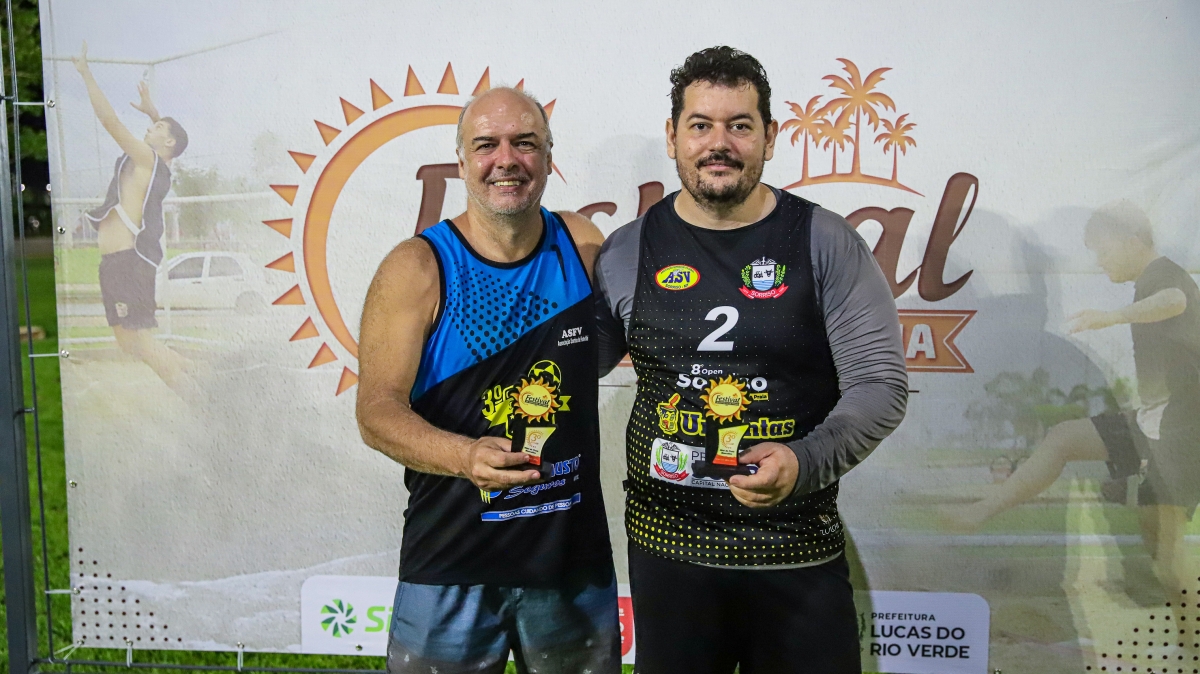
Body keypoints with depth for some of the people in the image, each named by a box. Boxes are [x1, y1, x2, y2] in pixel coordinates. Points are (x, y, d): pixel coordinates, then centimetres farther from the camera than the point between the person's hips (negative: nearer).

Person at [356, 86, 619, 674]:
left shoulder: (582, 245, 1)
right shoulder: (417, 268, -9)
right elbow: (377, 412, -14)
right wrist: (466, 455, -31)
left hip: (576, 560, 3)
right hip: (451, 565, -3)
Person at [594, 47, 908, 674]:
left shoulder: (827, 244, -5)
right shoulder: (626, 252, 0)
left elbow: (880, 382, -8)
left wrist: (804, 463, -24)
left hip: (799, 555, -1)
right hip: (666, 549, 2)